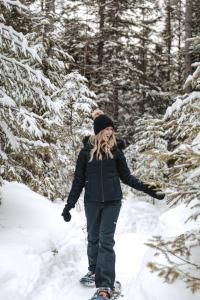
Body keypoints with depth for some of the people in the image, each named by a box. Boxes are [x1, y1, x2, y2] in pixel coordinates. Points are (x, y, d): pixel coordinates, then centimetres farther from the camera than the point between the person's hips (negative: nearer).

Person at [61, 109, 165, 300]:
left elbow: (126, 177, 8)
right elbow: (78, 180, 4)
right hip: (92, 202, 1)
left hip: (112, 202, -1)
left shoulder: (116, 151, 1)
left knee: (106, 240, -8)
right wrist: (69, 205, 4)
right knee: (93, 238, 12)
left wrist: (147, 189, -1)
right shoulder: (86, 151, 0)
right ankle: (94, 271, 33)